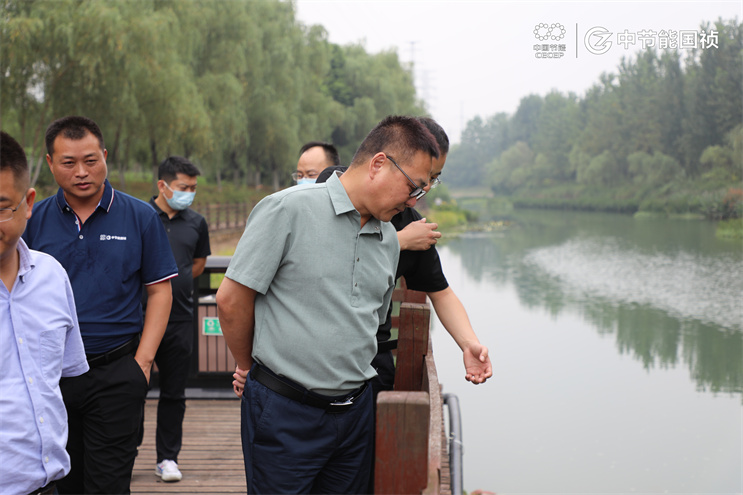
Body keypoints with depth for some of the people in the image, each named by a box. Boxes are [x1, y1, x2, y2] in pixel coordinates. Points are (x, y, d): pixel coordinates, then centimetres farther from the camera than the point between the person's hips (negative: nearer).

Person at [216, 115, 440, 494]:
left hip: (355, 410, 6)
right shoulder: (288, 209, -12)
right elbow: (231, 299, -9)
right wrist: (249, 367, 3)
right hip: (285, 410, -6)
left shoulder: (389, 240, 10)